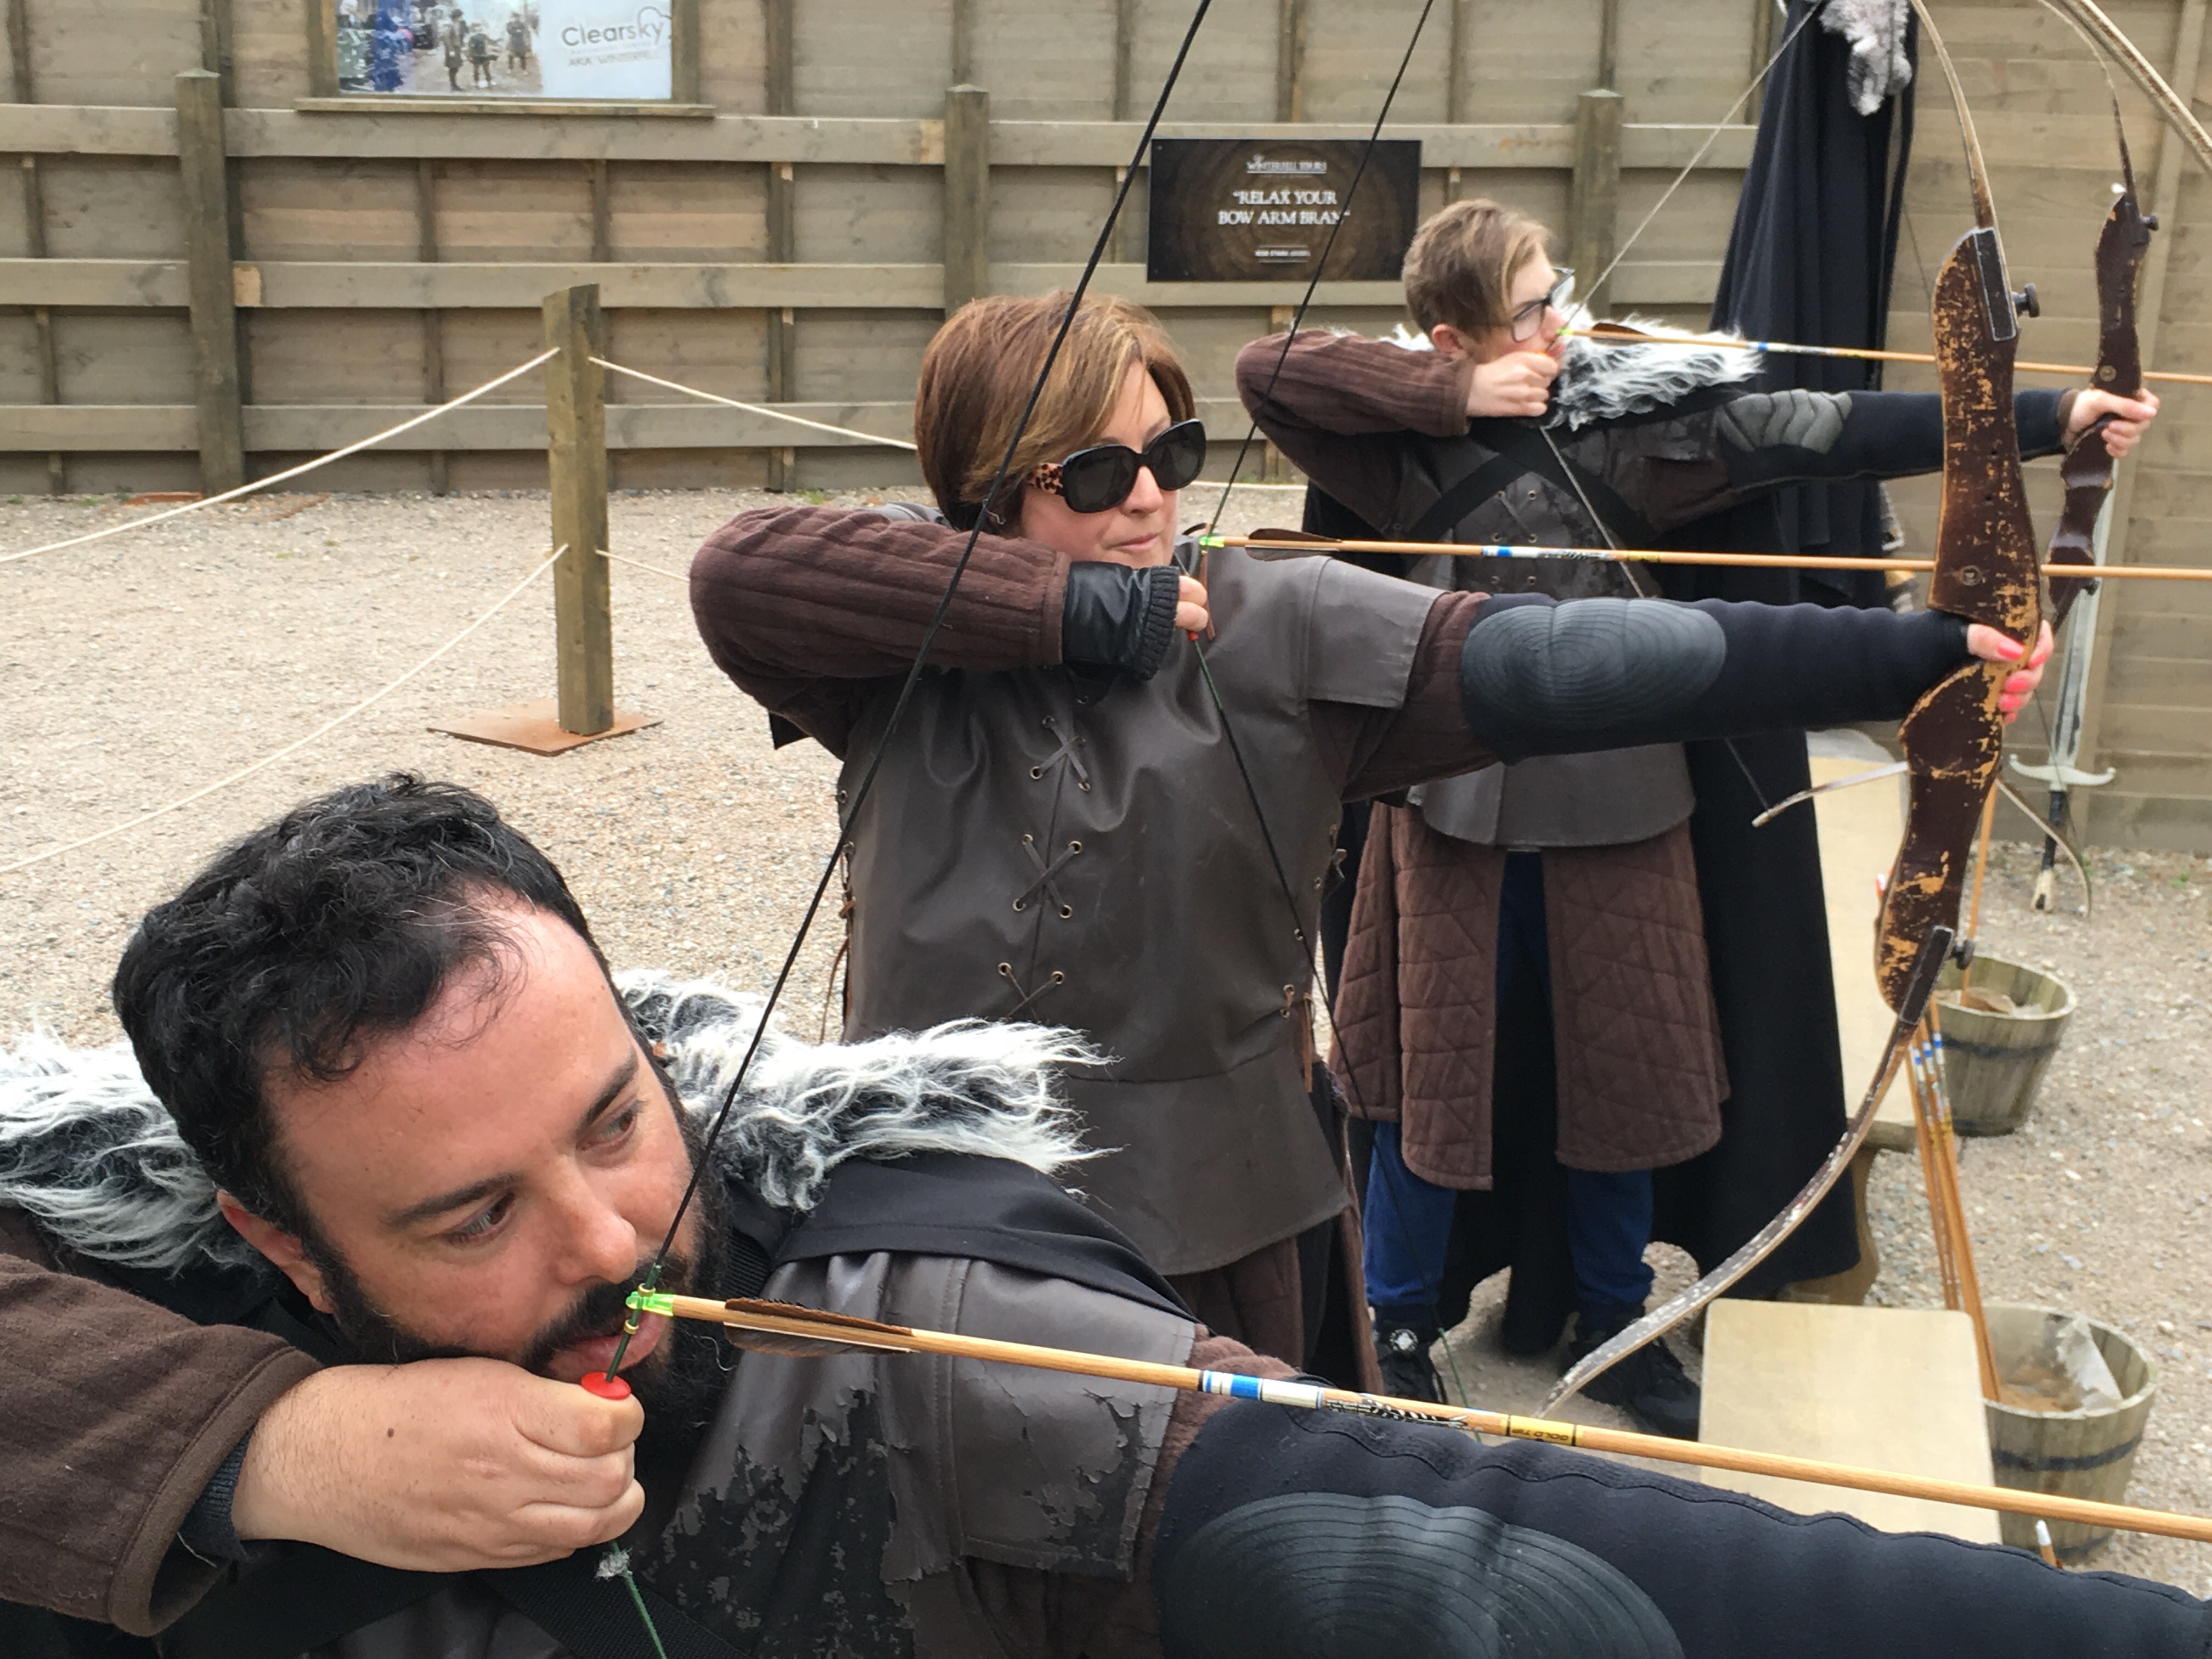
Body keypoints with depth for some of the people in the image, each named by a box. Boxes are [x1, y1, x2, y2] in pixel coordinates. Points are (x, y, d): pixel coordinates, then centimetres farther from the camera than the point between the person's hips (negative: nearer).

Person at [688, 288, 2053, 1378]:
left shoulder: (1274, 631, -8)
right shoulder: (916, 640, -5)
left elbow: (1543, 661, -17)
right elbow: (739, 571, -22)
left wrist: (1905, 656, -25)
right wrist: (1070, 606, -22)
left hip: (1218, 1245, -1)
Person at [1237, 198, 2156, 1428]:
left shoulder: (1625, 425, -2)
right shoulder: (1408, 442, -4)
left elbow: (1814, 434, -6)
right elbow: (1269, 369, -15)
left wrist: (2051, 417, -10)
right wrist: (1459, 395, -18)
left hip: (1613, 815, 3)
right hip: (1457, 817, -2)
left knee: (1621, 1069, 13)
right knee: (1435, 1065, 8)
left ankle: (1614, 1320, 35)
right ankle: (1397, 1321, 29)